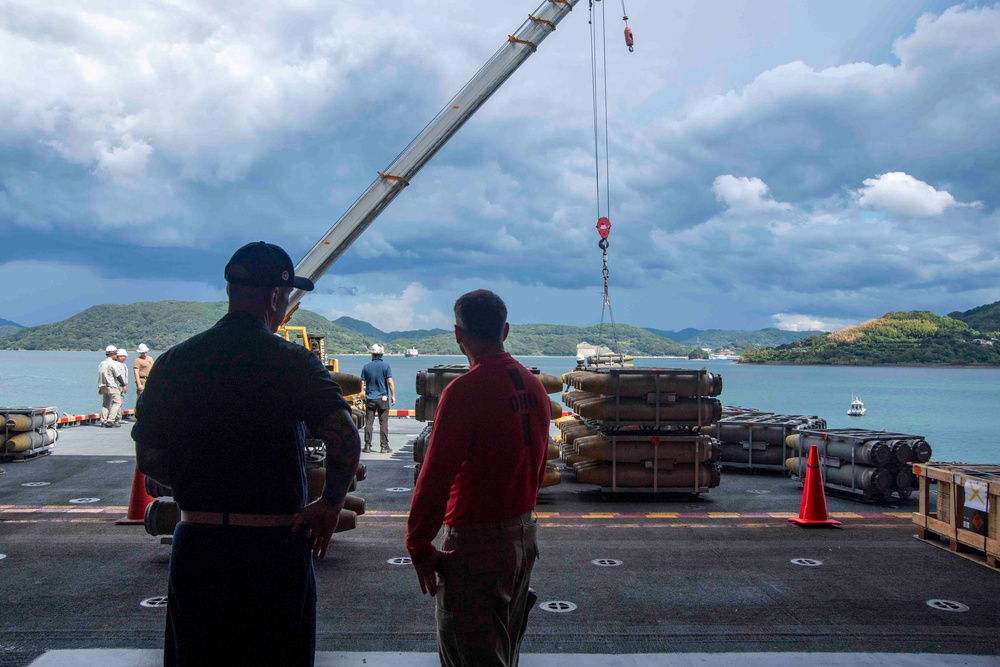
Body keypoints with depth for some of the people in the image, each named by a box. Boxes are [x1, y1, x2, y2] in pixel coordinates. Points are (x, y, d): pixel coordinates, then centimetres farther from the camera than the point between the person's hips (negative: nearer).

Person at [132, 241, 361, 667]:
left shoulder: (175, 361, 1)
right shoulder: (293, 362, -12)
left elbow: (148, 458, 5)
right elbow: (346, 441, -24)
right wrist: (330, 505, -9)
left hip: (197, 541, 4)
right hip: (274, 546, -3)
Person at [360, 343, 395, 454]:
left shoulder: (366, 366, 3)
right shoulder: (386, 365, -5)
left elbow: (362, 383, 5)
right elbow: (390, 382, -10)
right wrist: (393, 396, -3)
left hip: (370, 398, 2)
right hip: (383, 398, -2)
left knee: (369, 422, 6)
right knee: (383, 423, 2)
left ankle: (367, 445, 6)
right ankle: (384, 446, 2)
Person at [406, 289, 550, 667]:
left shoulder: (464, 391, -20)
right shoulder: (534, 387, 4)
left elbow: (435, 476, -21)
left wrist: (419, 546, -12)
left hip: (476, 543, -8)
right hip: (523, 535, 8)